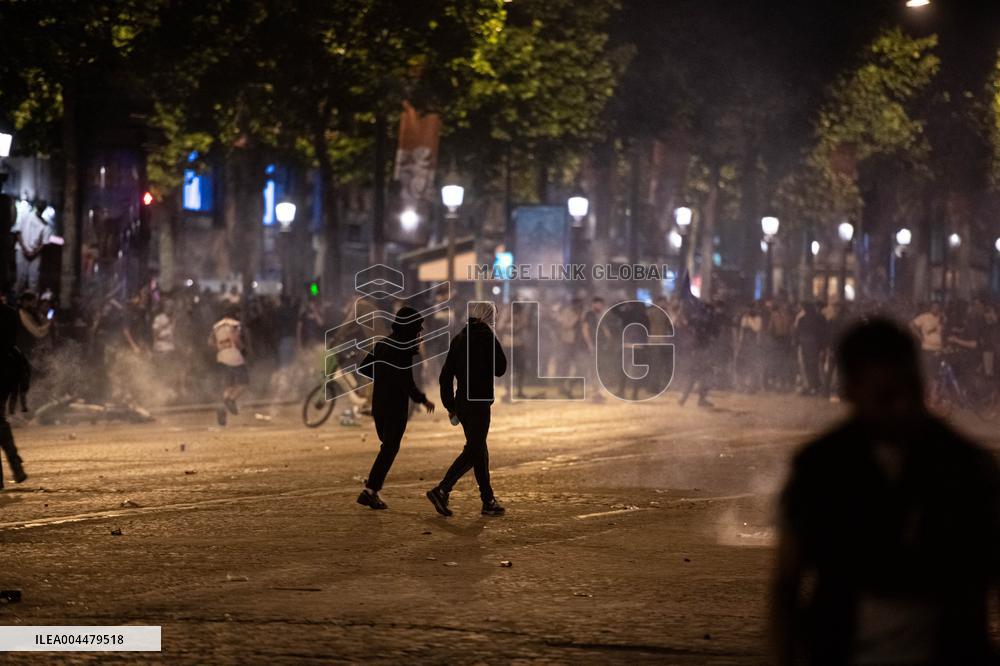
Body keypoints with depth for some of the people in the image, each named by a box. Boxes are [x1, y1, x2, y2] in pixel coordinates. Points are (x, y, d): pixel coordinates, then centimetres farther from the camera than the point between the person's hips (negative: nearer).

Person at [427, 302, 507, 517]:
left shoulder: (459, 339, 11)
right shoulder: (486, 336, -9)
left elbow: (446, 375, 11)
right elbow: (500, 369, -6)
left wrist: (450, 405, 16)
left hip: (462, 402, 7)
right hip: (479, 402, -7)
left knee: (479, 451, 14)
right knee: (473, 451, -7)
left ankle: (488, 501, 17)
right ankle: (442, 490, -19)